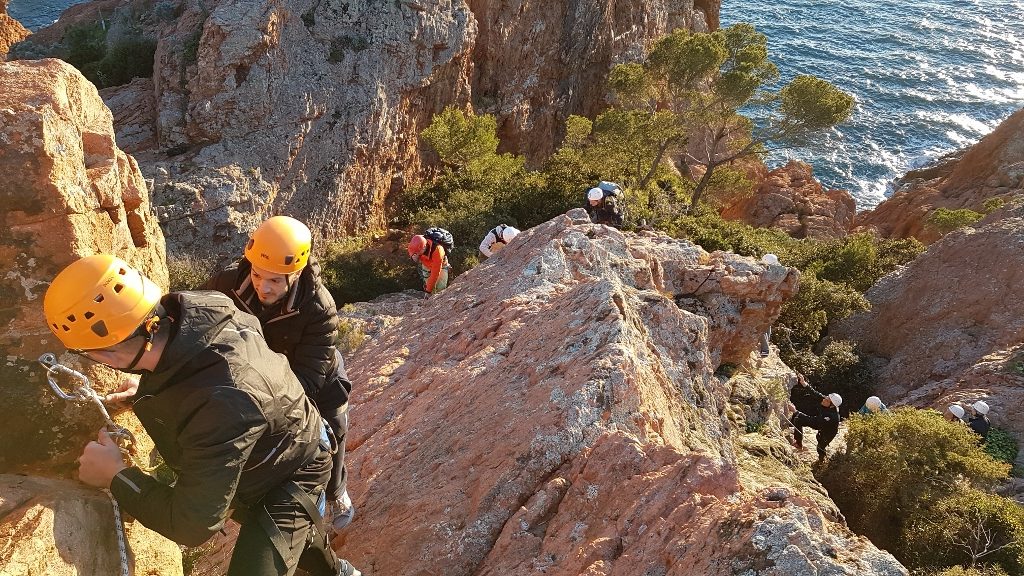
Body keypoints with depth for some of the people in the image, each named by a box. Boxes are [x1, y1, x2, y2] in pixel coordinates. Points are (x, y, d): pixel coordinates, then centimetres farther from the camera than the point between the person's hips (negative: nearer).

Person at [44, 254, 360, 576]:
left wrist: (116, 476, -25)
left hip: (287, 478, -8)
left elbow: (194, 525, -35)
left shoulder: (221, 405, -48)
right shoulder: (189, 308, -26)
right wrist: (151, 387, -1)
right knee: (291, 529, 34)